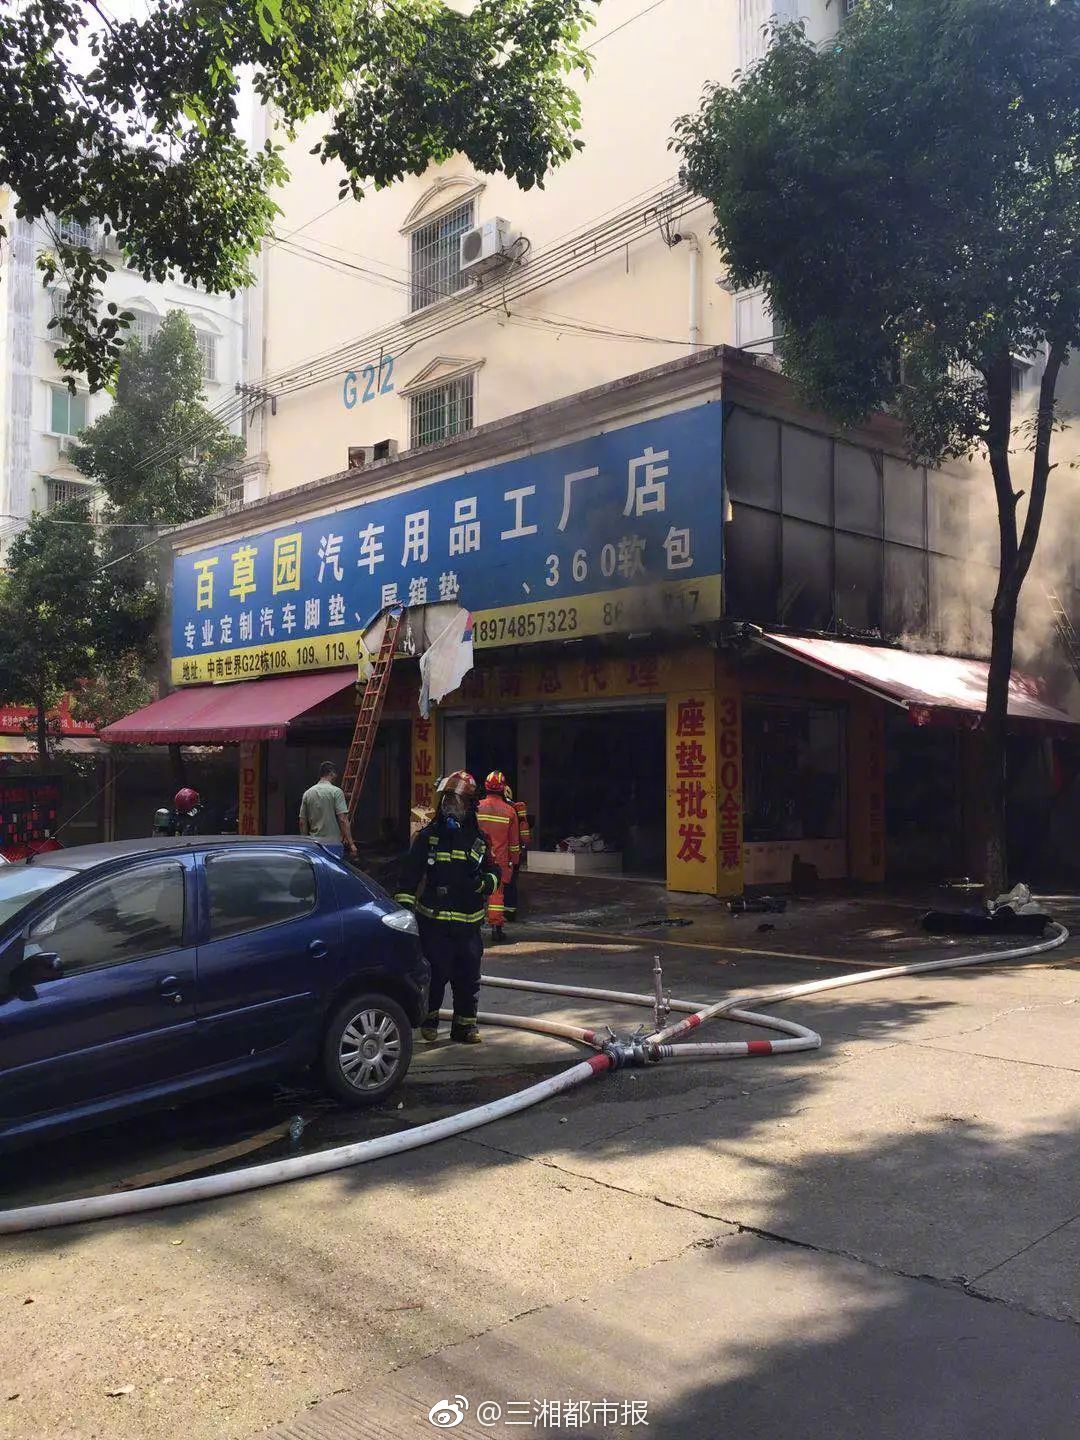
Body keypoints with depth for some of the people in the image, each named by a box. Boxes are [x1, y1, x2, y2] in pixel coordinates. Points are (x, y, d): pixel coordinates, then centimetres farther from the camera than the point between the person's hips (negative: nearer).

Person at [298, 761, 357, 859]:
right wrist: (351, 843, -14)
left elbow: (302, 822, 9)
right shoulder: (336, 791, -9)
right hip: (333, 843, -6)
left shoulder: (307, 793, 8)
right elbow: (343, 819, -16)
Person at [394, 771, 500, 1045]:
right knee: (436, 974, -1)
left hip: (469, 924, 3)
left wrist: (484, 882, -5)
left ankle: (465, 1025, 25)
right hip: (434, 922, -3)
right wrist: (404, 904, -11)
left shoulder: (479, 840, 9)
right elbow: (410, 874, -3)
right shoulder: (428, 836, -1)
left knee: (469, 977, 10)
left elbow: (494, 871, 17)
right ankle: (429, 1017, 23)